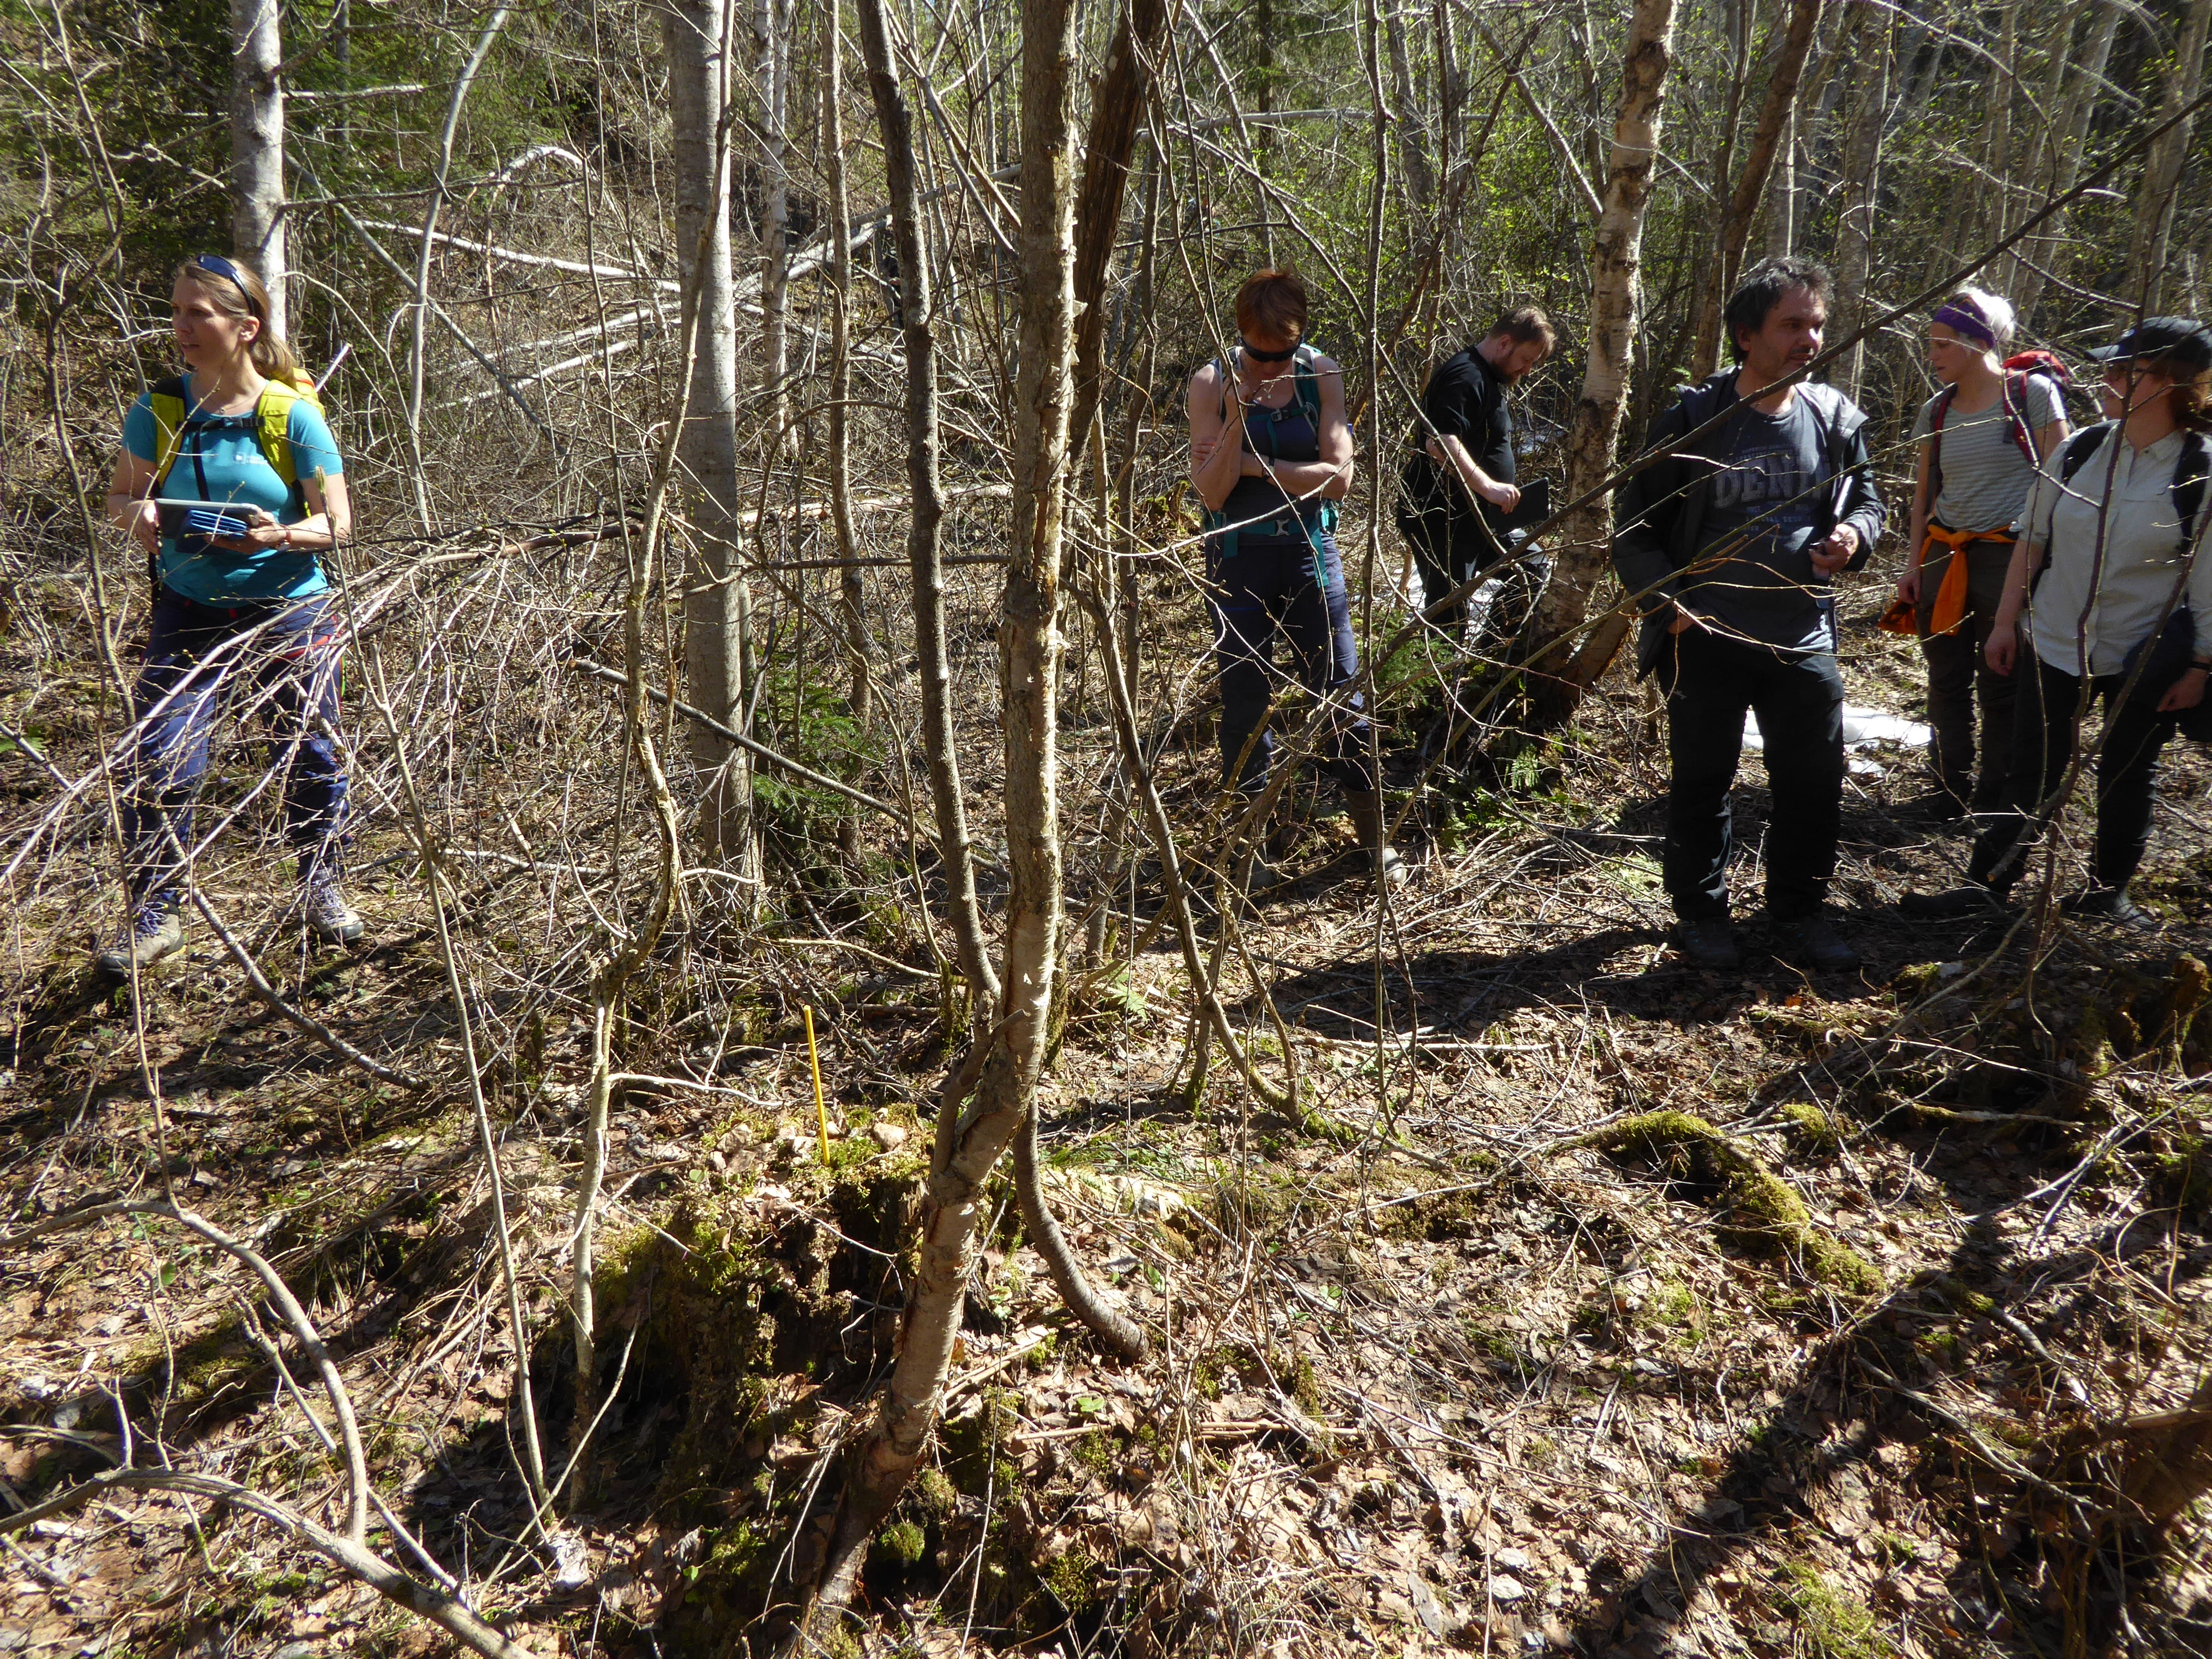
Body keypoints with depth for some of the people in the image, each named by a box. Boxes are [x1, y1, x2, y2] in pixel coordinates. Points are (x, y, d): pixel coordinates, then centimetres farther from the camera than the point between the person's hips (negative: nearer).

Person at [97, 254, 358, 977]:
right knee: (160, 761, -6)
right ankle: (154, 917, 9)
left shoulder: (292, 414, -9)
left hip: (290, 610, -1)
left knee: (309, 757, 9)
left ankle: (321, 889, 32)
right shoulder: (160, 409, -2)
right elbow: (120, 494, 8)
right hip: (190, 610, 2)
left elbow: (336, 521, -7)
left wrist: (281, 535, -27)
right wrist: (139, 513, -15)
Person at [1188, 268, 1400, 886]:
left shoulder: (1322, 374, -2)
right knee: (1245, 707, 4)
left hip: (1311, 553, 1)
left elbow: (1337, 477, -9)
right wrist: (1236, 415, -21)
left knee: (1340, 696, 2)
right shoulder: (1212, 383, -5)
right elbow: (1212, 491, -10)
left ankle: (1375, 836, 13)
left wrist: (1251, 464, -12)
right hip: (1238, 558, -1)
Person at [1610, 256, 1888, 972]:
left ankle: (1799, 913, 30)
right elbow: (1635, 530, -5)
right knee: (1702, 783, 10)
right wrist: (1670, 605, -18)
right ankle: (1701, 912, 28)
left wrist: (1855, 533, -10)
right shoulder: (1693, 421, -10)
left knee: (1814, 784, 11)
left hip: (1803, 639, 4)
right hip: (1707, 642, -3)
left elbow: (1866, 500, 14)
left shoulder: (1835, 417, 1)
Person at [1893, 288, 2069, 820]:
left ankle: (1996, 801, 12)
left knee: (2000, 687, 0)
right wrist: (1913, 564, 10)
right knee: (1947, 681, 8)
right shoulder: (1936, 411, 10)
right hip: (1944, 558, 5)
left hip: (2009, 557, -5)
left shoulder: (2034, 393, -4)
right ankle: (1952, 790, 19)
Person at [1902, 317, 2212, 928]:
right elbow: (2032, 539, 7)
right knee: (2033, 772, 7)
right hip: (2057, 645, 3)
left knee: (2127, 776, 11)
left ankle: (2108, 890, 27)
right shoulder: (2078, 452, -2)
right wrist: (2007, 620, 7)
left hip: (2146, 658, -2)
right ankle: (1988, 883, 14)